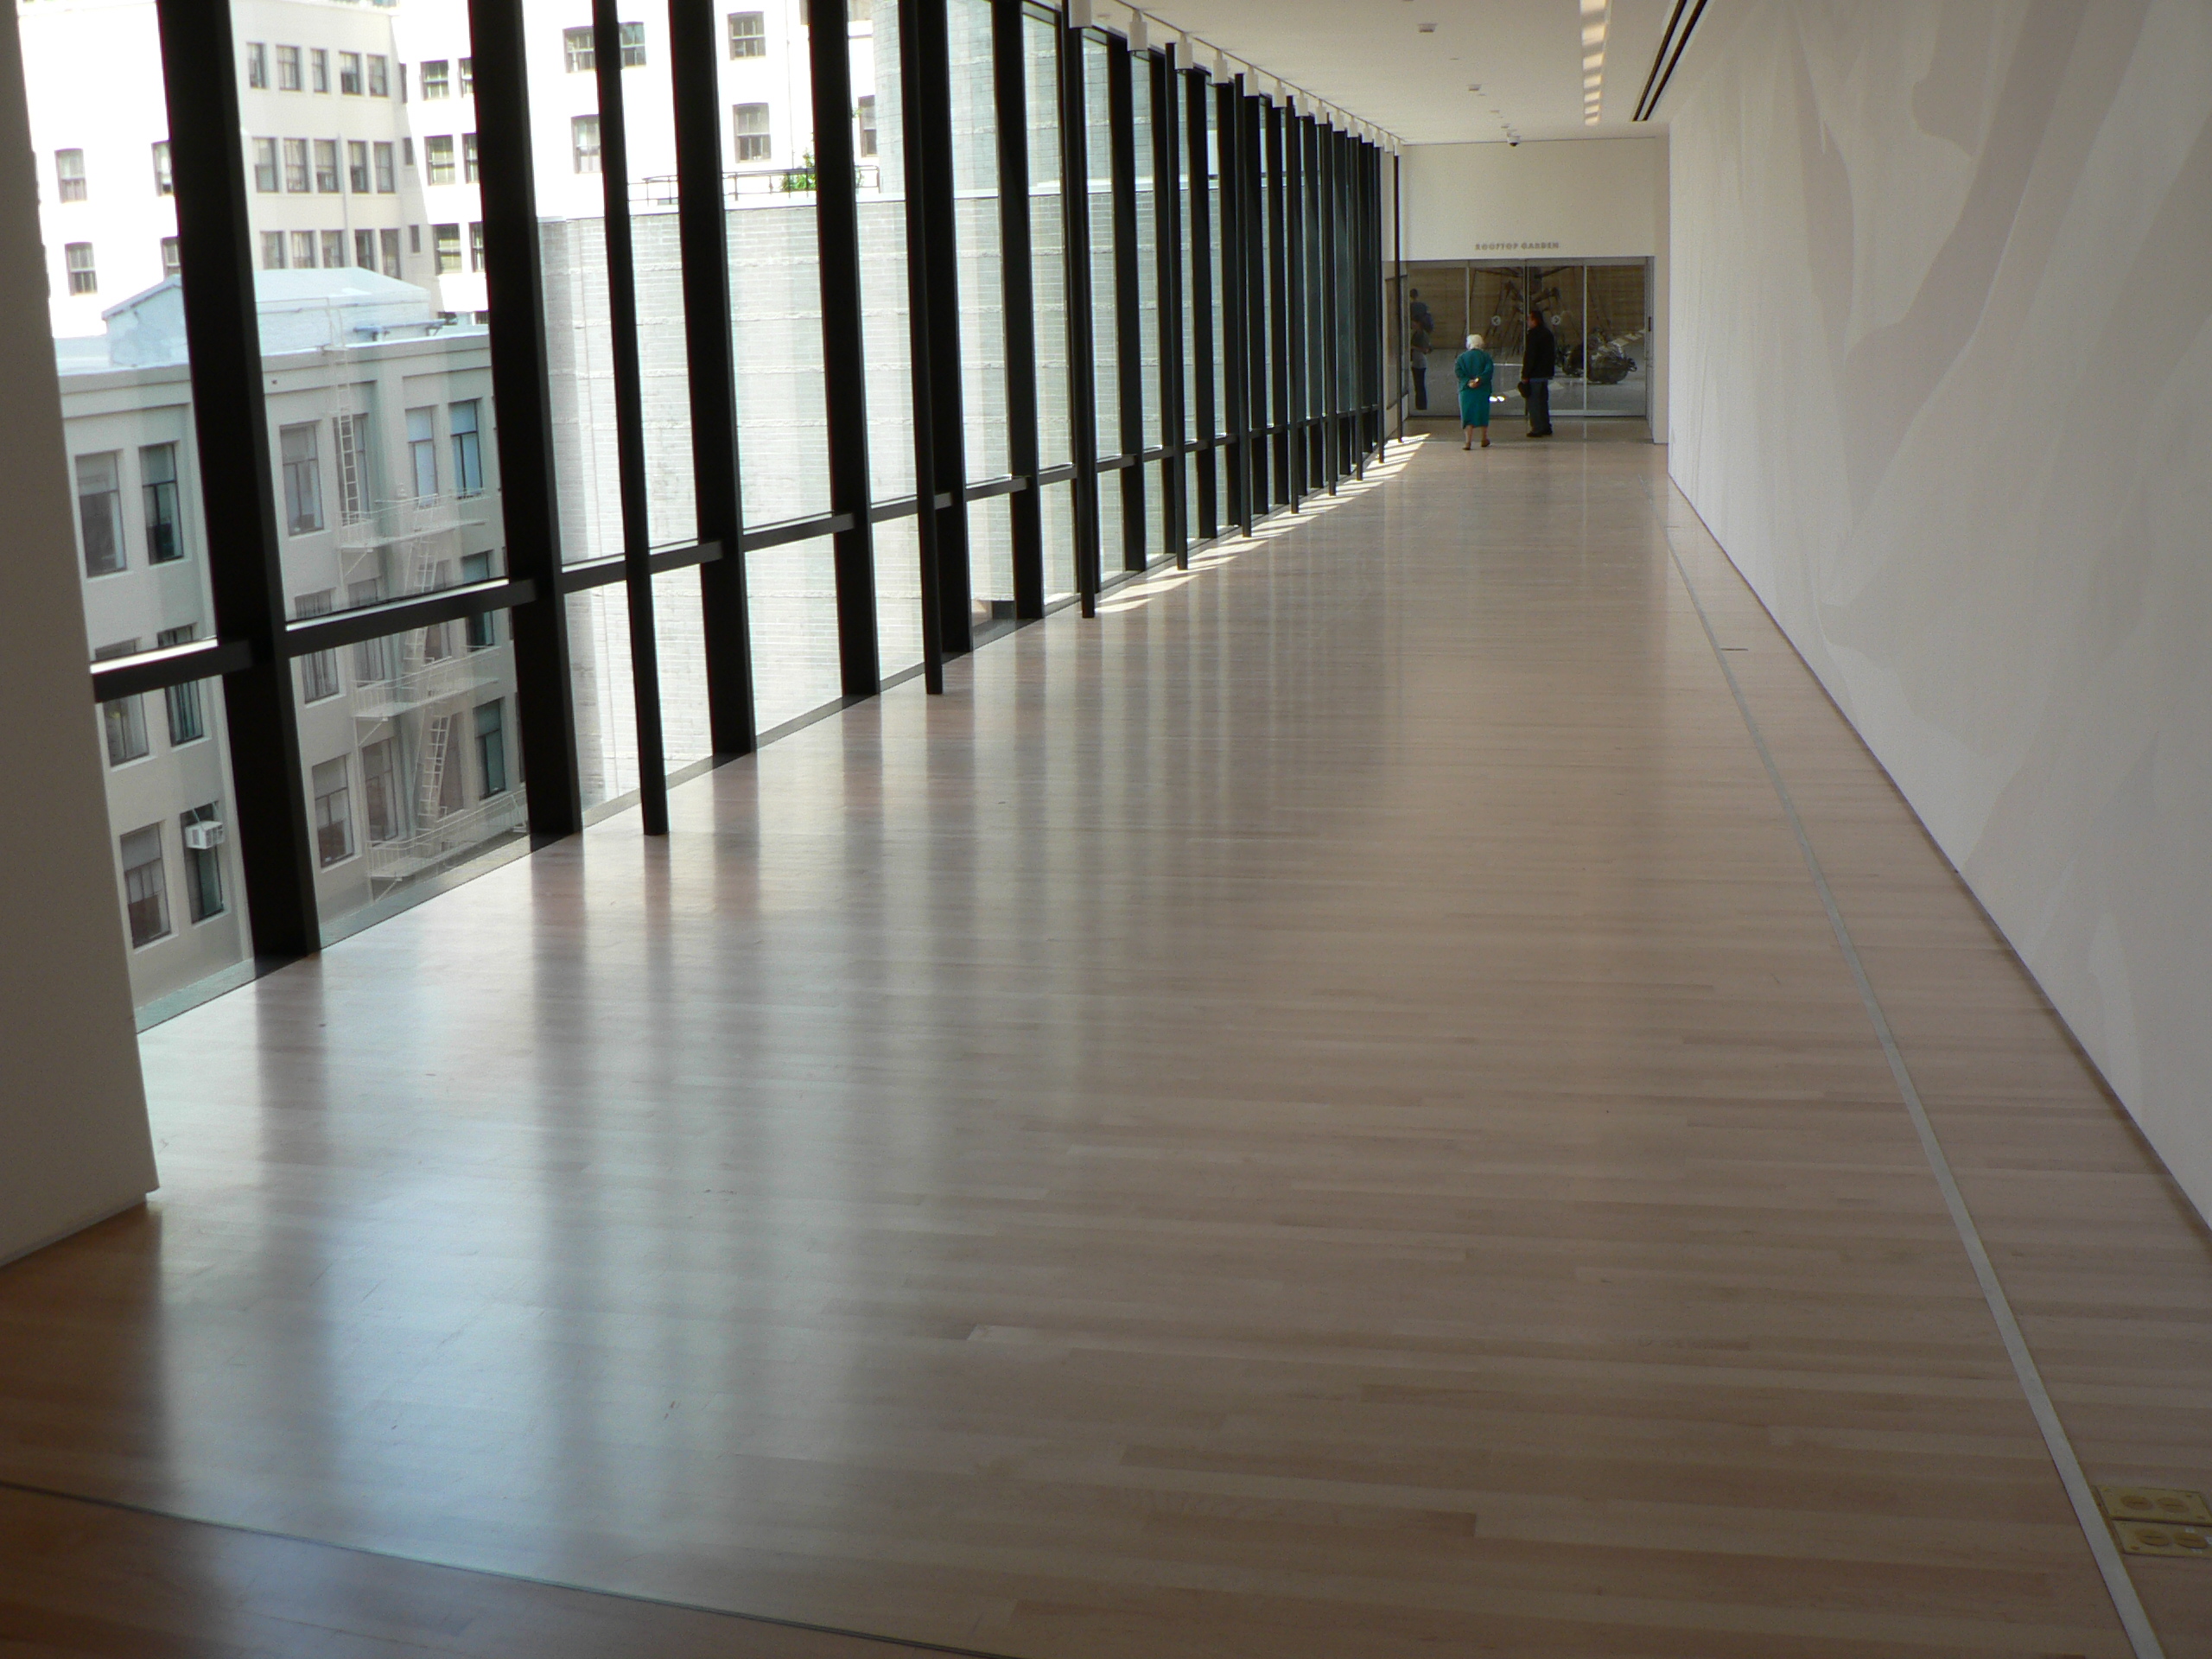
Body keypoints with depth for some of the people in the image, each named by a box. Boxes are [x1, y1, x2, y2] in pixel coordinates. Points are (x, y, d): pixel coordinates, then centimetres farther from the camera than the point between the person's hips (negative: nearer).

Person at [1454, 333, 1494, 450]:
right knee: (1483, 413, 14)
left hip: (1466, 390, -1)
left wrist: (1468, 382, -13)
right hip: (1483, 390, 1)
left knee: (1468, 414, 0)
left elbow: (1458, 372, -9)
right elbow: (1489, 370, -12)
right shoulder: (1486, 356, 1)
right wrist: (1479, 380, -16)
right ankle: (1485, 439, 24)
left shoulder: (1462, 357, 2)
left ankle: (1468, 441, -10)